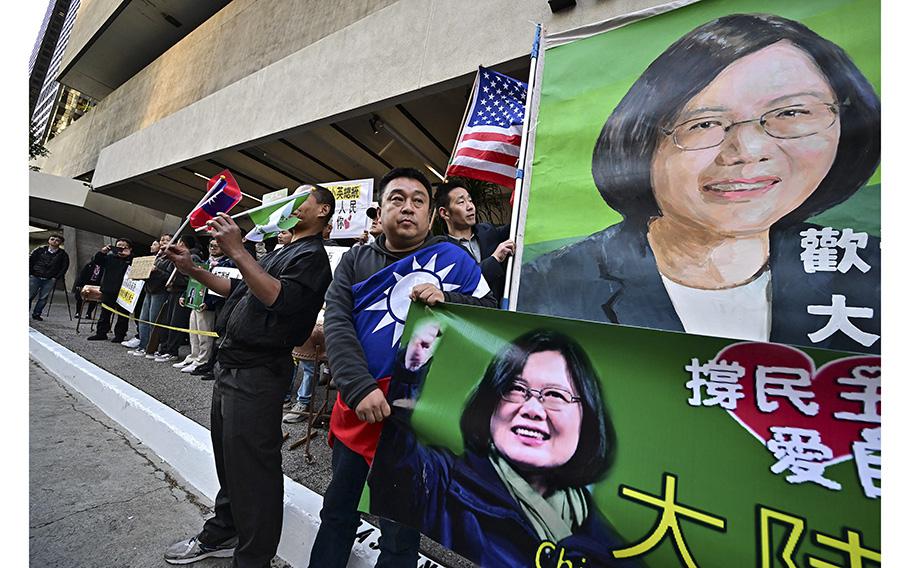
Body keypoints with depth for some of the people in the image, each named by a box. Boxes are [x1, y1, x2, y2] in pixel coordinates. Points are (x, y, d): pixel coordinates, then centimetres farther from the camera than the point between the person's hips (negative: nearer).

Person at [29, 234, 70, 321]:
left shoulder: (63, 254, 4)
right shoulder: (40, 250, 4)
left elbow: (64, 267, 5)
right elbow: (30, 260, 8)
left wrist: (56, 277, -2)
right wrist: (30, 273, 1)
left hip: (50, 280, 0)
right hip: (35, 277, 0)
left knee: (43, 298, 2)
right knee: (30, 296, 1)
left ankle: (36, 314, 12)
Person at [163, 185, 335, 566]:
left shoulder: (311, 255, -11)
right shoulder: (280, 252, 20)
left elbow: (280, 299, -26)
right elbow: (240, 290, 25)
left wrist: (237, 252, -25)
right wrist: (193, 270, 18)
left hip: (256, 374, -10)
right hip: (230, 365, 10)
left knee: (250, 467, 0)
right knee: (227, 456, 22)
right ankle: (222, 534, 42)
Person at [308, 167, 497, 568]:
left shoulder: (452, 257, -1)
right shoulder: (355, 261, 5)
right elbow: (337, 325, -7)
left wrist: (446, 300, -21)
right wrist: (360, 387, -20)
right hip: (358, 406, 3)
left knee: (402, 526, 15)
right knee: (337, 511, 24)